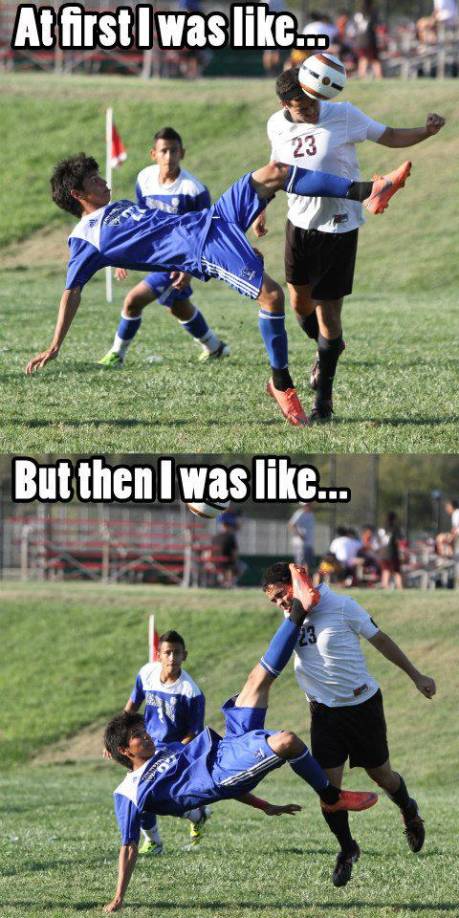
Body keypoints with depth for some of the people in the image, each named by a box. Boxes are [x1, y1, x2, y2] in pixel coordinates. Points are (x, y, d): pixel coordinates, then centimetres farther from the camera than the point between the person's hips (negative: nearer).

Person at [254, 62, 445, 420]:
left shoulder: (344, 116, -14)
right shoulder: (277, 126, -2)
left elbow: (389, 136, -4)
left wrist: (427, 131, -21)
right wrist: (262, 211, 24)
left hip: (339, 227, -4)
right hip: (300, 224, 4)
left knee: (328, 316, -5)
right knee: (300, 303, 14)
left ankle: (324, 399, 7)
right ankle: (328, 349, 47)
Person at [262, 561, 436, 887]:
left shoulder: (341, 606, -16)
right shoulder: (292, 616, -1)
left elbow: (380, 639, -5)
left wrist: (416, 676, 0)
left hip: (363, 704, -3)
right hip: (325, 711, 3)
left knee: (381, 774, 11)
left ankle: (409, 813, 43)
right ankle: (347, 850, 13)